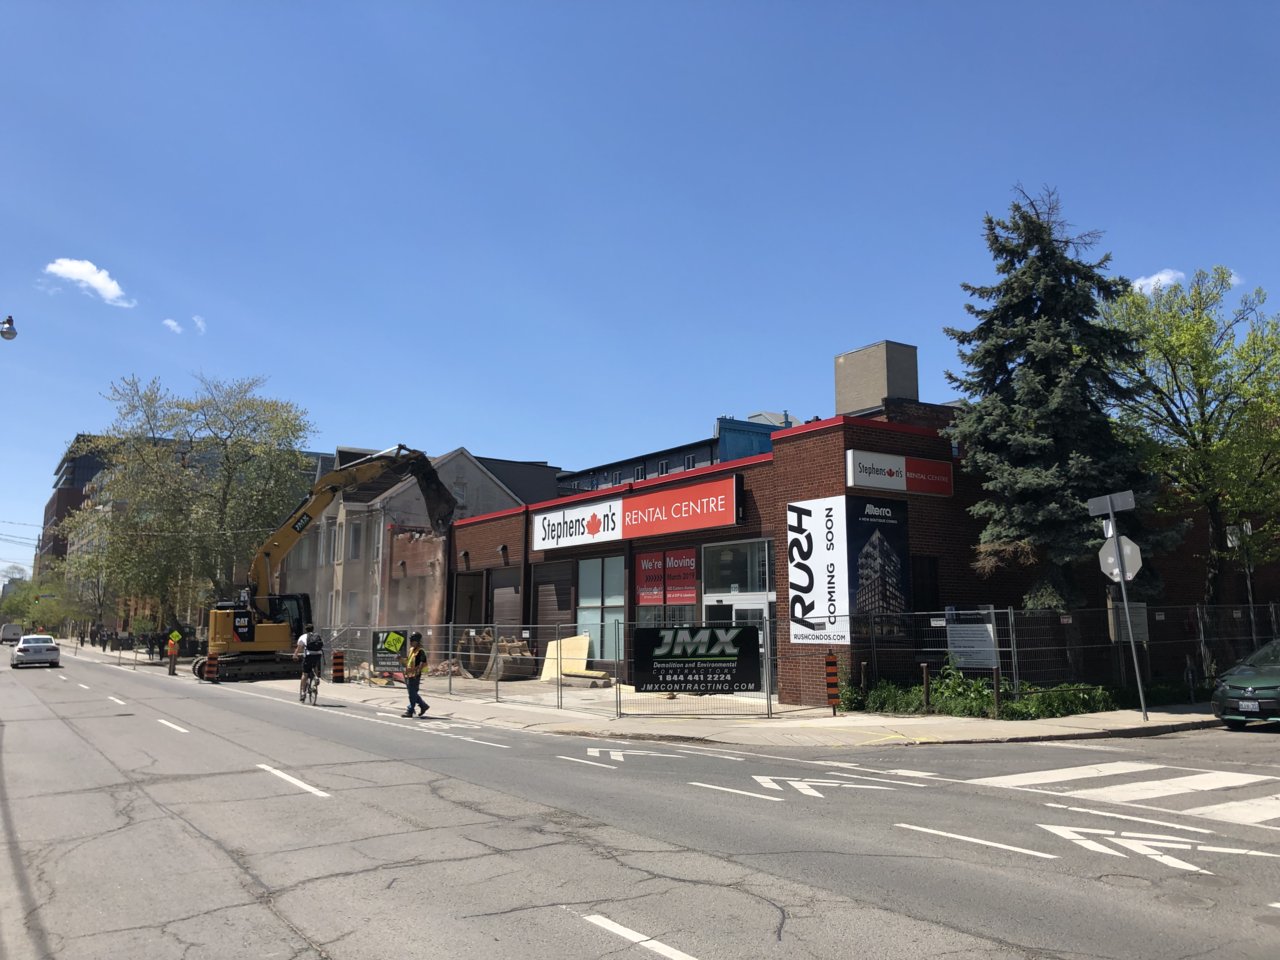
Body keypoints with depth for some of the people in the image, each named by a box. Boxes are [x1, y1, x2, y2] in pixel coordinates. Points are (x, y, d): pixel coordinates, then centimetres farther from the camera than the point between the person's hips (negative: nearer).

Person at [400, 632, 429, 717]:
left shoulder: (420, 651, -13)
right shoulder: (411, 650, 15)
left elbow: (424, 663, -22)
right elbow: (407, 661, 24)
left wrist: (414, 669, -29)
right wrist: (401, 659, 4)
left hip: (415, 676, -9)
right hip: (408, 675, 9)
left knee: (412, 694, -2)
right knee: (412, 694, 15)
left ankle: (410, 711, 4)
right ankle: (423, 706, 27)